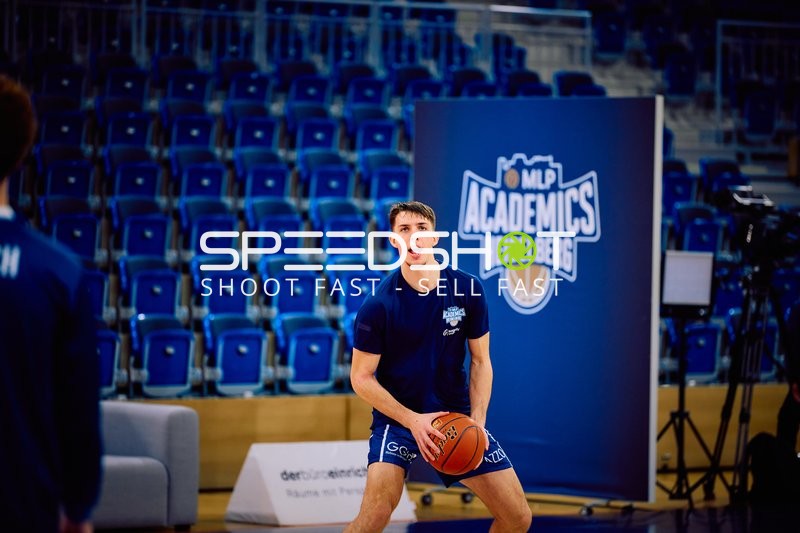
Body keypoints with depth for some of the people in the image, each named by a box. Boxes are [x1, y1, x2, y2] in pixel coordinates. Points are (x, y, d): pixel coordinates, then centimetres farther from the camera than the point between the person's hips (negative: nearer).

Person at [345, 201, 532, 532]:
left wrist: (477, 422, -10)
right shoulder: (378, 305, -15)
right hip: (397, 415, -3)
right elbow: (361, 378, -9)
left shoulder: (468, 290, -6)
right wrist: (413, 420, -19)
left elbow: (480, 361, 3)